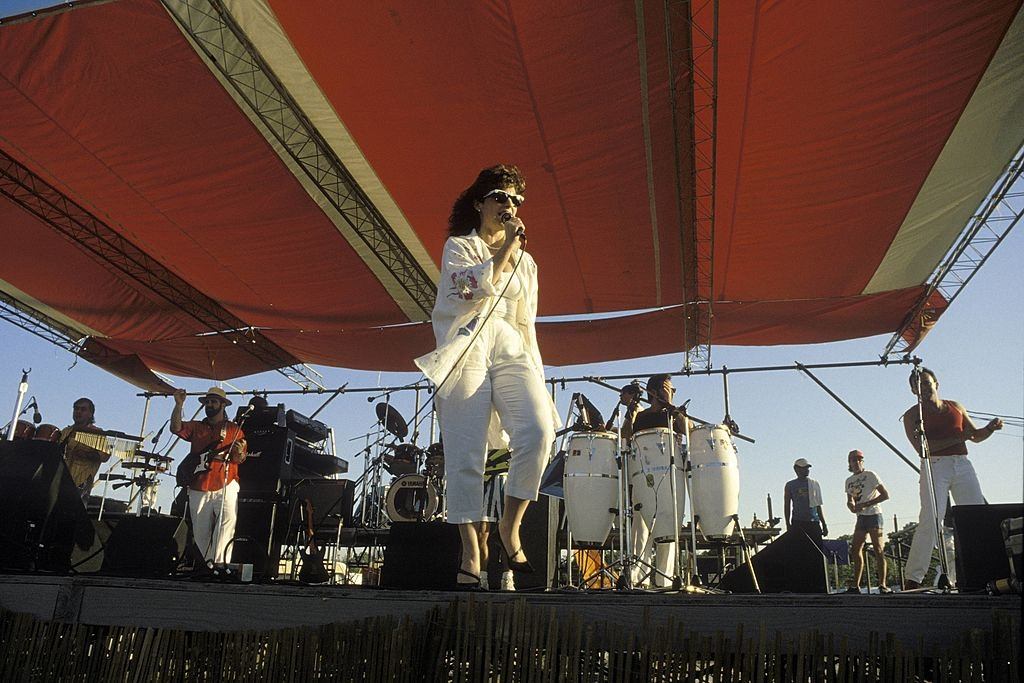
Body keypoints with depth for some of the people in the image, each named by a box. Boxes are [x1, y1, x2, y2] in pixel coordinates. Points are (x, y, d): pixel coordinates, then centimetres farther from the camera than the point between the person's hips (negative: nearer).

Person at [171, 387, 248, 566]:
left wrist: (239, 453, -20)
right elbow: (175, 428, -1)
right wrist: (179, 404, -12)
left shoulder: (234, 429, 9)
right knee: (200, 534, 6)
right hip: (199, 490, 3)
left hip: (226, 487, -3)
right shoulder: (196, 427, 17)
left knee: (227, 521, -22)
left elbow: (240, 460, 4)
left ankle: (219, 563, -23)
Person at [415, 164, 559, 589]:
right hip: (468, 349, -3)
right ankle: (471, 553, -3)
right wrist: (505, 248, 0)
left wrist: (535, 373, 13)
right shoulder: (458, 246, 13)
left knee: (538, 433, -22)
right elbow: (474, 287, -9)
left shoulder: (526, 263, 24)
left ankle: (510, 526, -5)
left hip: (511, 351, 3)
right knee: (466, 454, -9)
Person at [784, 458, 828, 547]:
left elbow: (818, 505, 17)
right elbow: (787, 506, 5)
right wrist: (788, 525, -3)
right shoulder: (790, 485, 5)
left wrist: (824, 524, 14)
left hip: (814, 522, 3)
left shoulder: (814, 484, 13)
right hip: (797, 523, -3)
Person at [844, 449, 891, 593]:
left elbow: (885, 495, -9)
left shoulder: (870, 475, -4)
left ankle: (882, 585, -6)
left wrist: (865, 504, -16)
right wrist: (851, 506, -7)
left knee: (878, 550, -8)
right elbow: (850, 500, 18)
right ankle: (855, 585, 9)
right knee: (855, 549, 4)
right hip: (861, 517, 7)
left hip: (874, 515, -7)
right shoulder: (849, 480, 14)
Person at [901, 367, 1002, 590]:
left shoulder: (956, 407, 18)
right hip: (935, 466, -5)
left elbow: (976, 436, 24)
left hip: (962, 465, 5)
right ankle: (913, 578, -16)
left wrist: (990, 428, 2)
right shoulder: (912, 415, 3)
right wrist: (958, 438, -15)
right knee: (930, 521, -16)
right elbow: (921, 447, -11)